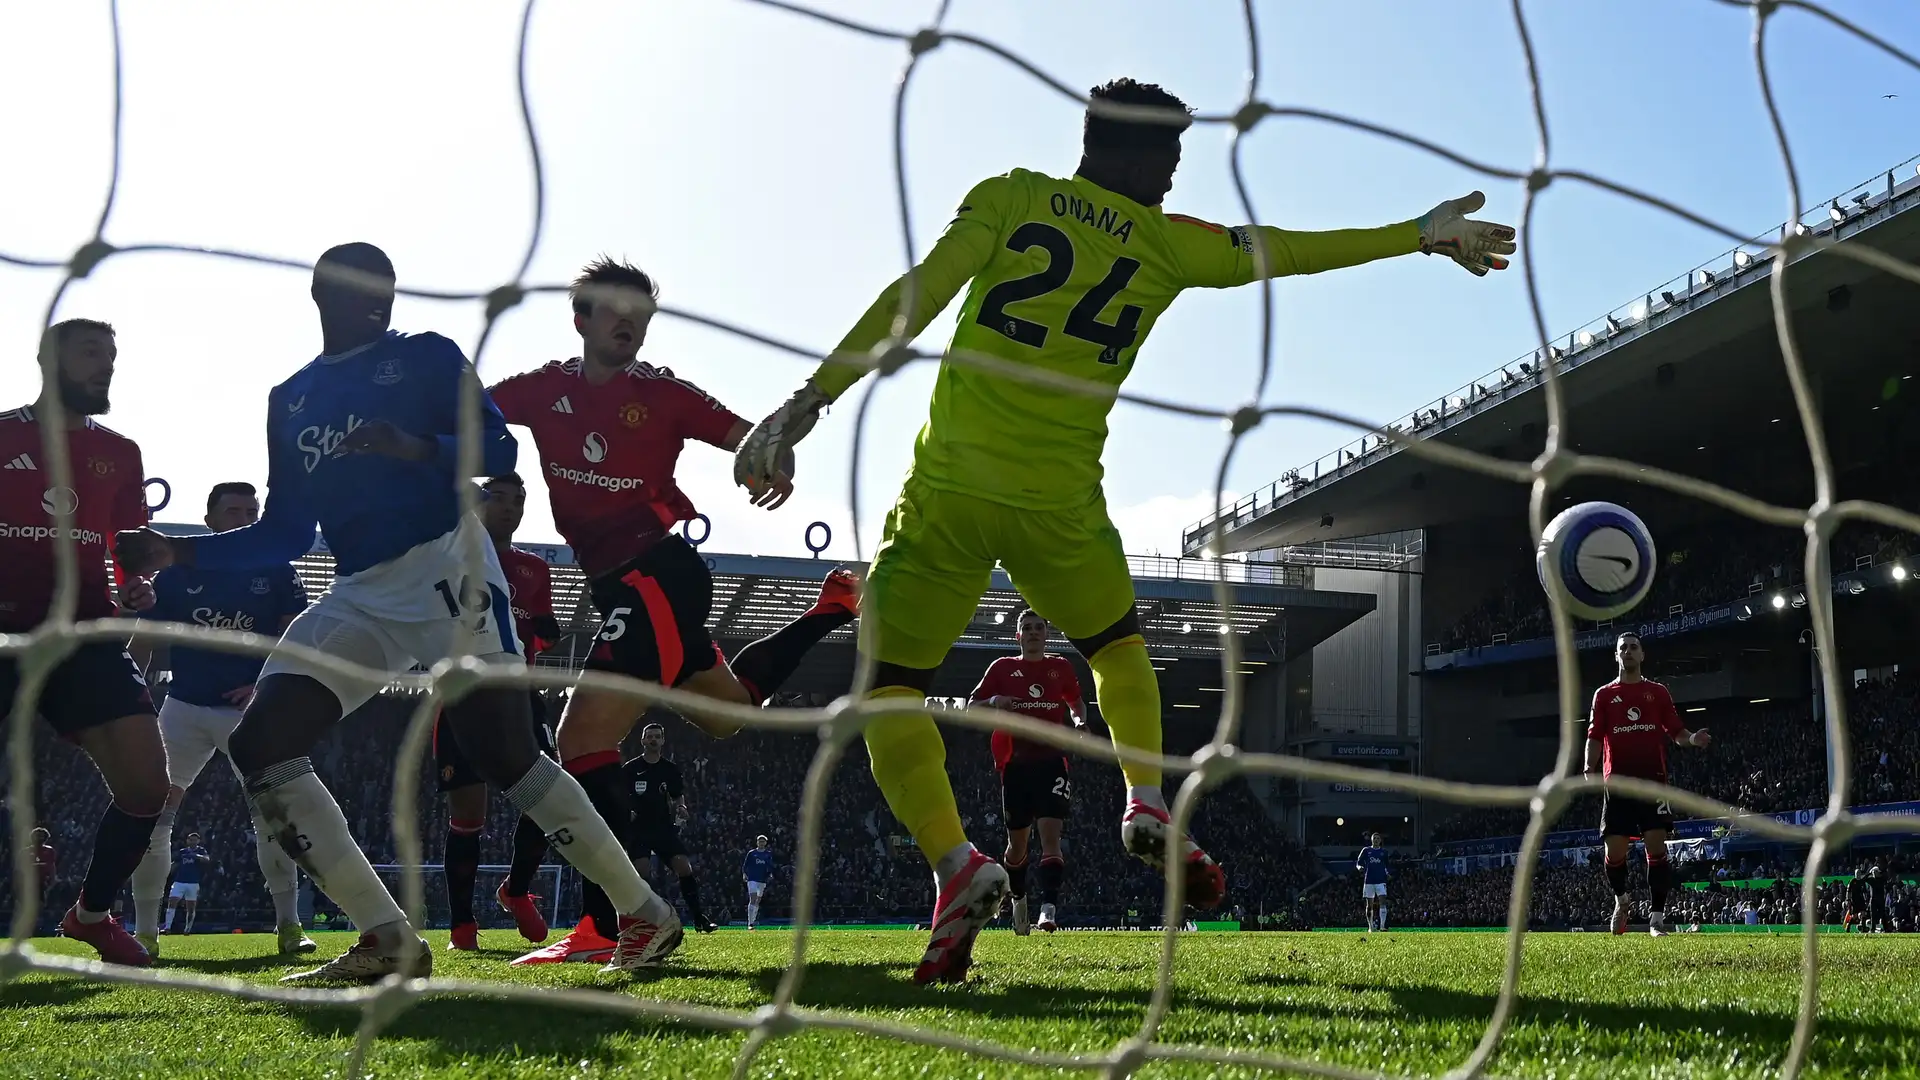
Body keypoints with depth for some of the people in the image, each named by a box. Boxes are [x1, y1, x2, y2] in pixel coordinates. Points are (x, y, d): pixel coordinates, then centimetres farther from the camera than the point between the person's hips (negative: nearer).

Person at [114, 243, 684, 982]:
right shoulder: (290, 400, 19)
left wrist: (416, 447, -23)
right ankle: (387, 940, -12)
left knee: (506, 758, -12)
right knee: (259, 743, -11)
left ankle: (642, 913, 4)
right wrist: (178, 552, 5)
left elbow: (498, 450, -4)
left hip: (444, 568, -5)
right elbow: (285, 533, 18)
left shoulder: (426, 358, 7)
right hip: (359, 596, 5)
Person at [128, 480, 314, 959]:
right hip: (184, 708, 1)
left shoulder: (276, 573, 1)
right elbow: (143, 645, 5)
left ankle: (288, 924, 5)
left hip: (249, 709, -1)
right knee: (151, 813, -6)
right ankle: (145, 932, 4)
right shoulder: (178, 573, 2)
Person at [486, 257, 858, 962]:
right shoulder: (544, 390, 10)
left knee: (583, 735, -18)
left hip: (657, 575, -7)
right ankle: (833, 609, 45)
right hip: (616, 585, 7)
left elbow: (751, 438, -3)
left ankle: (606, 923, -17)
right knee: (730, 708, 25)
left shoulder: (662, 393, -3)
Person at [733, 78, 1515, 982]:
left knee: (890, 682, 5)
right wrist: (1419, 234, 35)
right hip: (1059, 504, 1)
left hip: (950, 486, -1)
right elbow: (1289, 251, 20)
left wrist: (805, 406, -8)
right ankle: (1147, 804, 9)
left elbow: (912, 302, -7)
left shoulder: (1010, 196, 5)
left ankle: (953, 861, -15)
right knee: (1117, 643, 29)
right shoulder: (1164, 242, 8)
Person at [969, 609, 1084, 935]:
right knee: (1017, 840, 10)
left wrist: (1080, 721, 5)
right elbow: (971, 707, 7)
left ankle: (1049, 908, -25)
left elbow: (1076, 703, 27)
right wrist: (993, 702, -14)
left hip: (1052, 761, 0)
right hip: (1015, 763, 1)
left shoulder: (1062, 667, 11)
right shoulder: (1002, 668, 8)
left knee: (1050, 832, -16)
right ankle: (1018, 900, 33)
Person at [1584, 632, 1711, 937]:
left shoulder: (1658, 692, 13)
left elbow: (1676, 732, 10)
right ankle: (1620, 899, 24)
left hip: (1653, 780, 0)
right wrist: (1590, 768, -12)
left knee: (1656, 846, -9)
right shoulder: (1604, 695, 12)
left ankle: (1657, 917, -6)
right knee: (1614, 849, -4)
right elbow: (1595, 737, 5)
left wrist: (1692, 739, -13)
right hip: (1618, 782, 0)